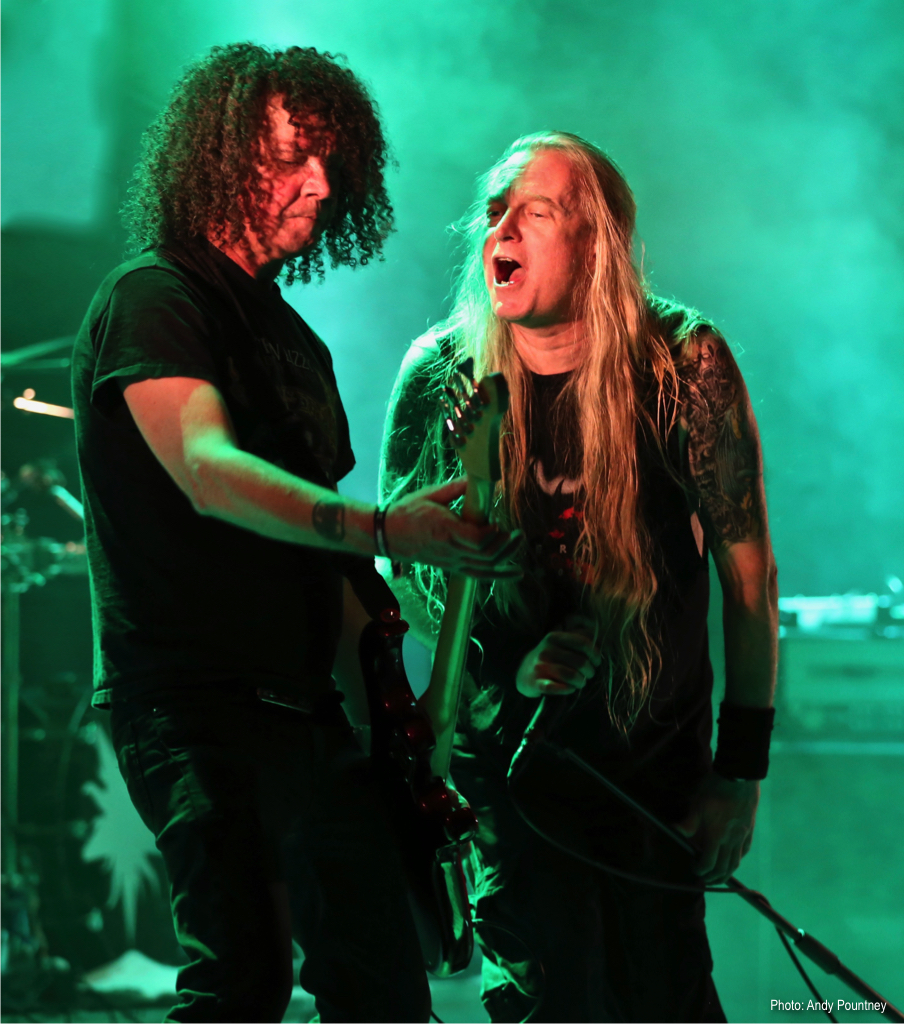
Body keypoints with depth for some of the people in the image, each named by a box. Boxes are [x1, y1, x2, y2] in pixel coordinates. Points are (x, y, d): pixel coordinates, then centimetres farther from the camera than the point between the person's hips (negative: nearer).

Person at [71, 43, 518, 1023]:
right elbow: (209, 474, -28)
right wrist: (382, 530, -41)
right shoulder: (150, 299, -10)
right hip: (191, 699, -9)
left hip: (302, 707, 9)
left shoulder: (290, 336, 18)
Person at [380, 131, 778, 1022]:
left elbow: (745, 563, -6)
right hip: (509, 745, 1)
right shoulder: (439, 376, -7)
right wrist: (505, 663, -14)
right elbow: (400, 565, 3)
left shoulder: (683, 365, -12)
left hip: (657, 752, -1)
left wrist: (742, 769, -7)